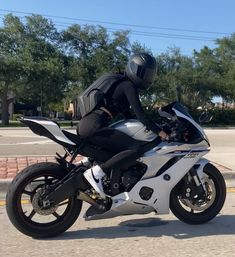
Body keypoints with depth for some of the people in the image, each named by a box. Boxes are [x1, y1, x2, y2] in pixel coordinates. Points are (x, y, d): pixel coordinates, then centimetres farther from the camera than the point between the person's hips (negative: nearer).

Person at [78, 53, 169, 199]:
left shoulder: (123, 84, 25)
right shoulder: (129, 86, -4)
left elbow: (128, 115, 29)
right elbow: (140, 114, -13)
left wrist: (151, 127, 26)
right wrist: (159, 131, -6)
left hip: (86, 123, 10)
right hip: (94, 126, -10)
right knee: (135, 148, -19)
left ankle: (87, 162, 19)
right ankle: (96, 172, -20)